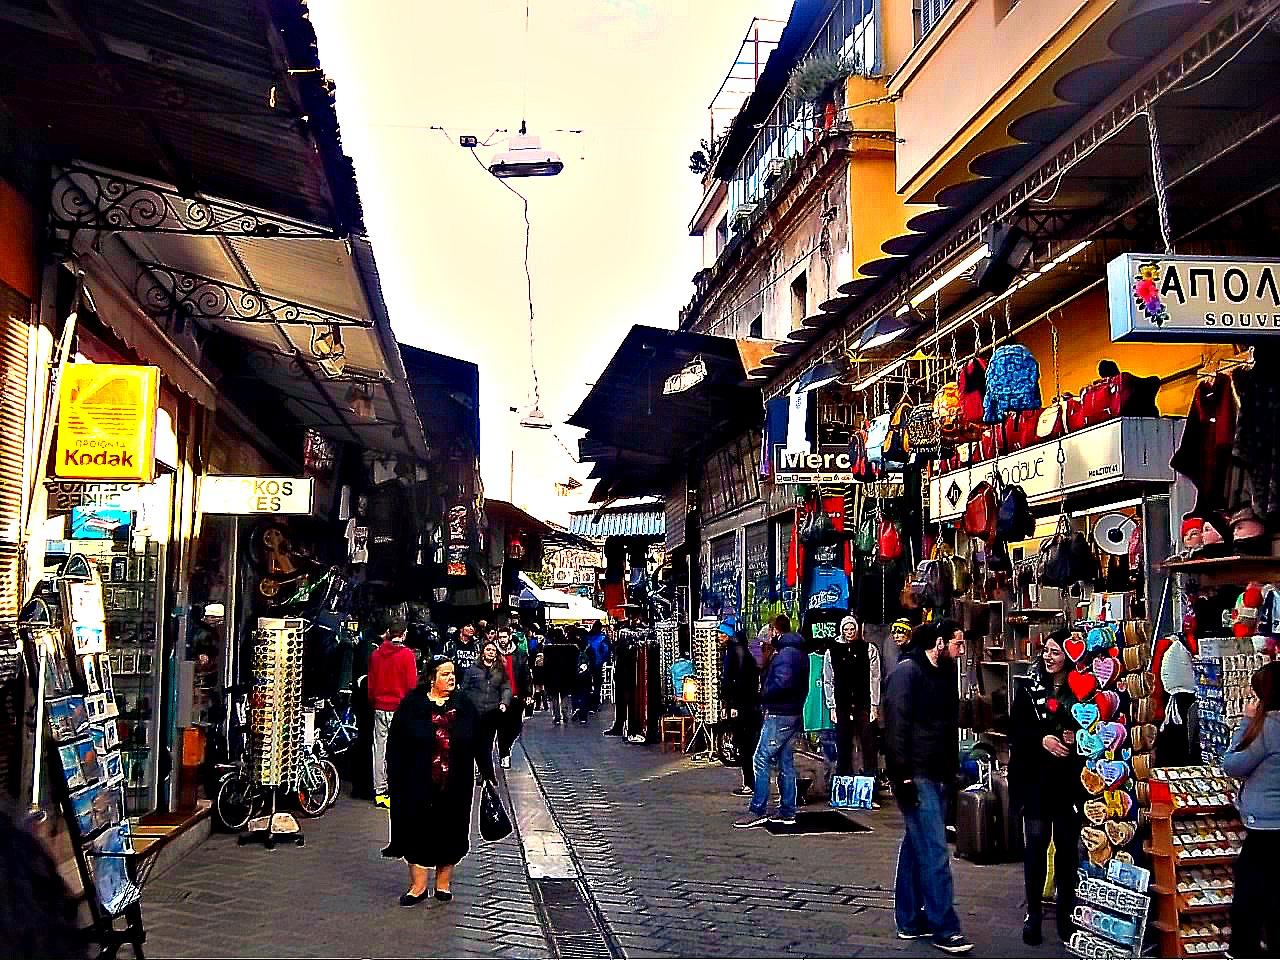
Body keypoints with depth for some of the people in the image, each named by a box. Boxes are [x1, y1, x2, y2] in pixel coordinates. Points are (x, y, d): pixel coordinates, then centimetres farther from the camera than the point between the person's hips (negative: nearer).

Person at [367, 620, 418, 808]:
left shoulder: (376, 654, 6)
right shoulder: (407, 654, -9)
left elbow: (371, 682, 13)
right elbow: (411, 684, -9)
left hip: (380, 707, 5)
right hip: (399, 707, -5)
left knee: (379, 749, 8)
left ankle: (379, 792, 12)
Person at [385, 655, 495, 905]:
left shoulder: (464, 705, 2)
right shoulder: (411, 706, -5)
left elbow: (479, 742, 7)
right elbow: (395, 745, -2)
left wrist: (488, 774, 9)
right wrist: (395, 779, -5)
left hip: (455, 785, 2)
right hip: (420, 784, -2)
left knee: (451, 832, 9)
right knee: (420, 830, 3)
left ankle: (443, 883, 23)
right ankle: (418, 886, 14)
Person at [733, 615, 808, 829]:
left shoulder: (785, 653, -14)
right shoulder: (800, 652, 16)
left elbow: (782, 683, -27)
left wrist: (764, 695, -11)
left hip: (779, 715, -10)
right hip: (794, 715, 10)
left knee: (761, 760, -7)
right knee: (786, 763, 12)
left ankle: (757, 811, -8)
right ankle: (787, 812, 14)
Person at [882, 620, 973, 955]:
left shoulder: (943, 674, 15)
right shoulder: (907, 672, -12)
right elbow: (897, 724, -17)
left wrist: (952, 771, 16)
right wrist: (903, 774, -19)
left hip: (937, 776, 9)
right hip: (917, 776, -9)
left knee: (917, 848, 14)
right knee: (935, 853, -8)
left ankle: (910, 921, 21)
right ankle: (944, 929, -2)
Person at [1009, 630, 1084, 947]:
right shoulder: (1029, 689, 5)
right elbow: (1015, 732, 1)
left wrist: (1076, 738, -13)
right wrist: (1042, 739, -13)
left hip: (1070, 781, 0)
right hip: (1036, 780, 0)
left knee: (1067, 846, 5)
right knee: (1035, 846, -1)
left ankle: (1066, 914, 18)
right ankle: (1033, 914, 9)